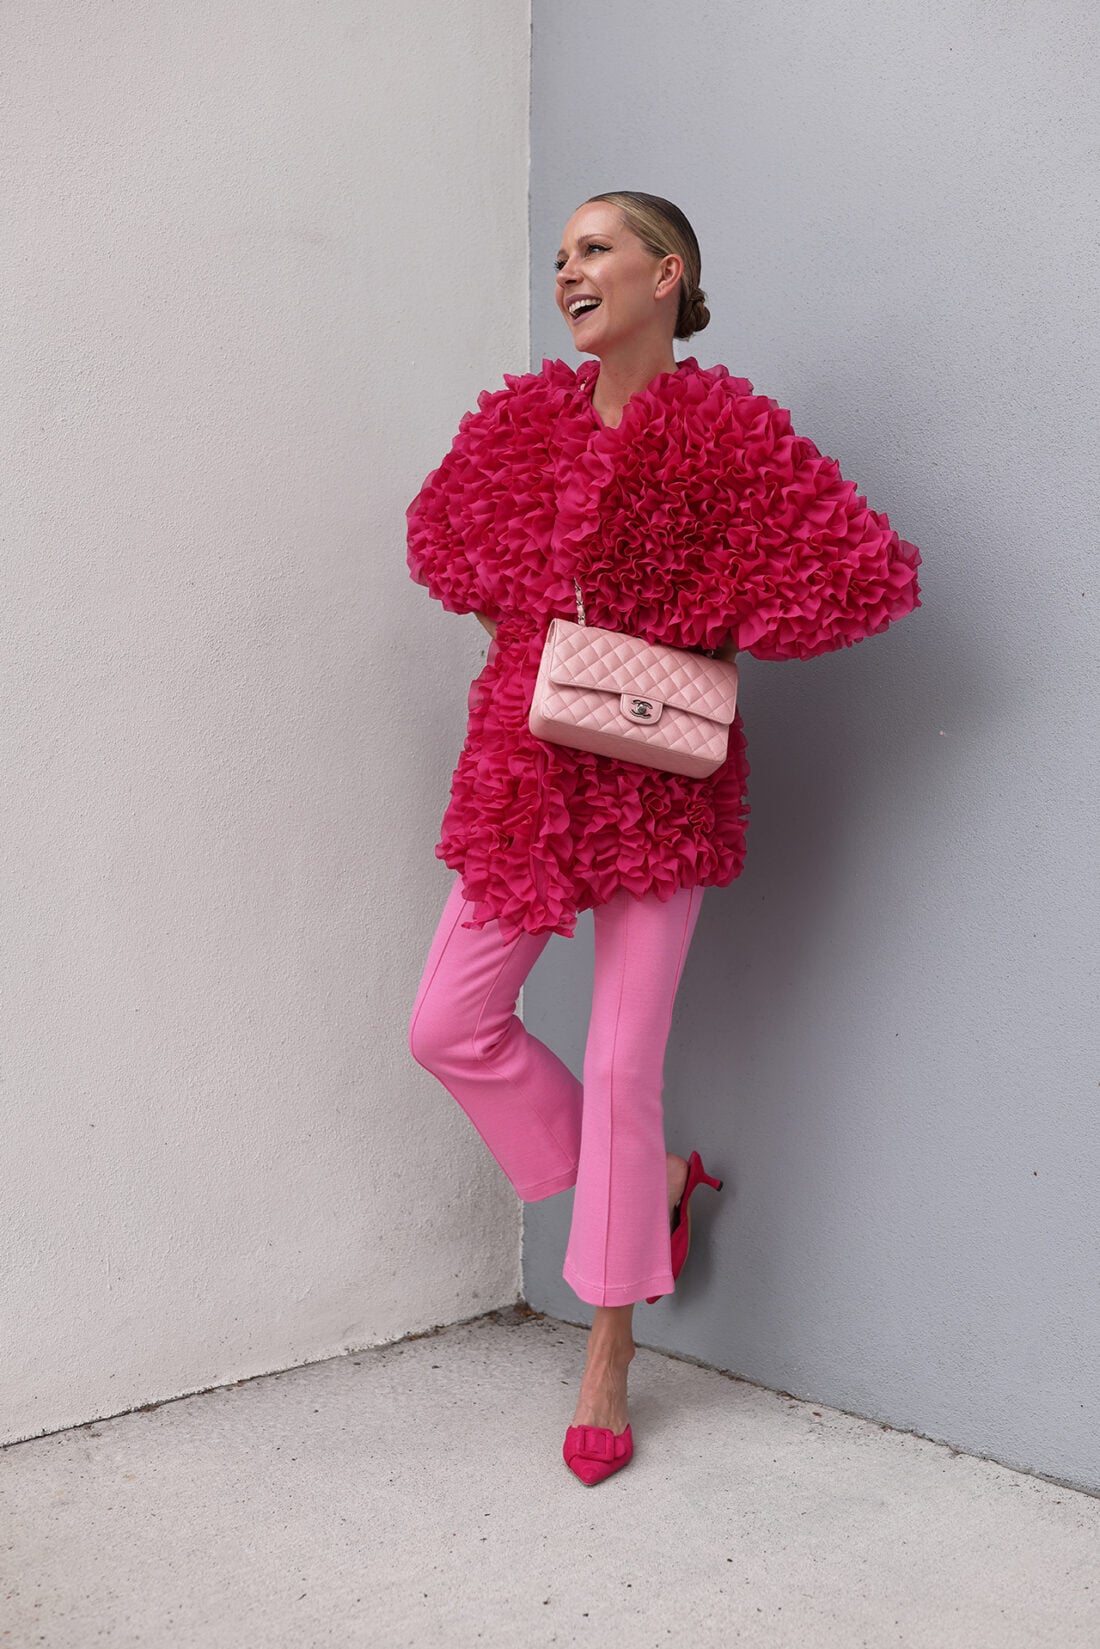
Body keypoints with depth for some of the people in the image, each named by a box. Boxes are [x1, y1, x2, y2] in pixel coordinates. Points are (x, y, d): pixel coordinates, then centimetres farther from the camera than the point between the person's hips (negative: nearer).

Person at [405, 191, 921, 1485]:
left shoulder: (723, 428, -11)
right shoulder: (524, 417, 5)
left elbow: (874, 571, -16)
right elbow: (440, 527, 23)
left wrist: (707, 630, -12)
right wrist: (520, 612, 5)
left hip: (654, 781, -6)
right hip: (526, 768, 6)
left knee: (621, 1066, -1)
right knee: (450, 1027, 5)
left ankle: (607, 1354, 15)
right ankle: (654, 1185, 27)